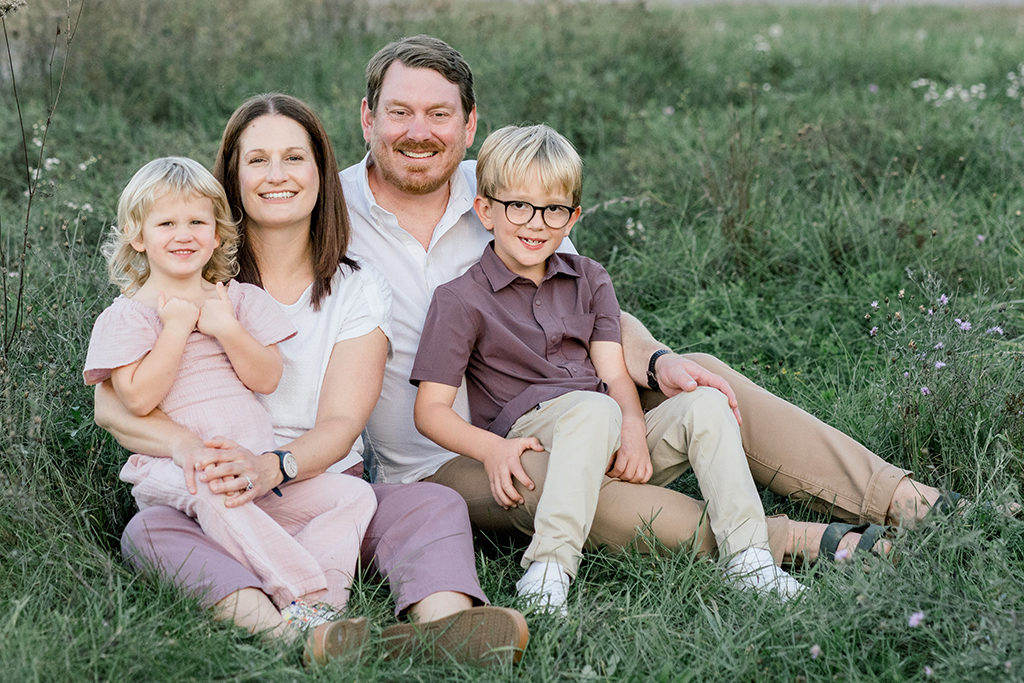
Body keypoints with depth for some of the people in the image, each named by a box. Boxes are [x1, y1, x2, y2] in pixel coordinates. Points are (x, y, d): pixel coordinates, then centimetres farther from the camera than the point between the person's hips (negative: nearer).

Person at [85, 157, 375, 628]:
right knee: (213, 493, -40)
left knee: (355, 494, -9)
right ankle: (300, 593, -39)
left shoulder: (240, 299, 16)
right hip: (176, 468, -5)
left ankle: (321, 595, -27)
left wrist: (225, 327, -8)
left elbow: (267, 379, 5)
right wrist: (177, 327, -8)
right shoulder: (126, 316, 5)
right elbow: (138, 399, -9)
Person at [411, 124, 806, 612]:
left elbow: (615, 374, 7)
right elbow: (431, 408, -3)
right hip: (529, 432, -5)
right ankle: (548, 570, -45)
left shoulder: (589, 281, 17)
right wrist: (492, 449, -21)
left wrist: (633, 428, -15)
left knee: (705, 405, -16)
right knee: (594, 409, -37)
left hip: (607, 446, 5)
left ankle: (748, 558, -22)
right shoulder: (460, 300, 2)